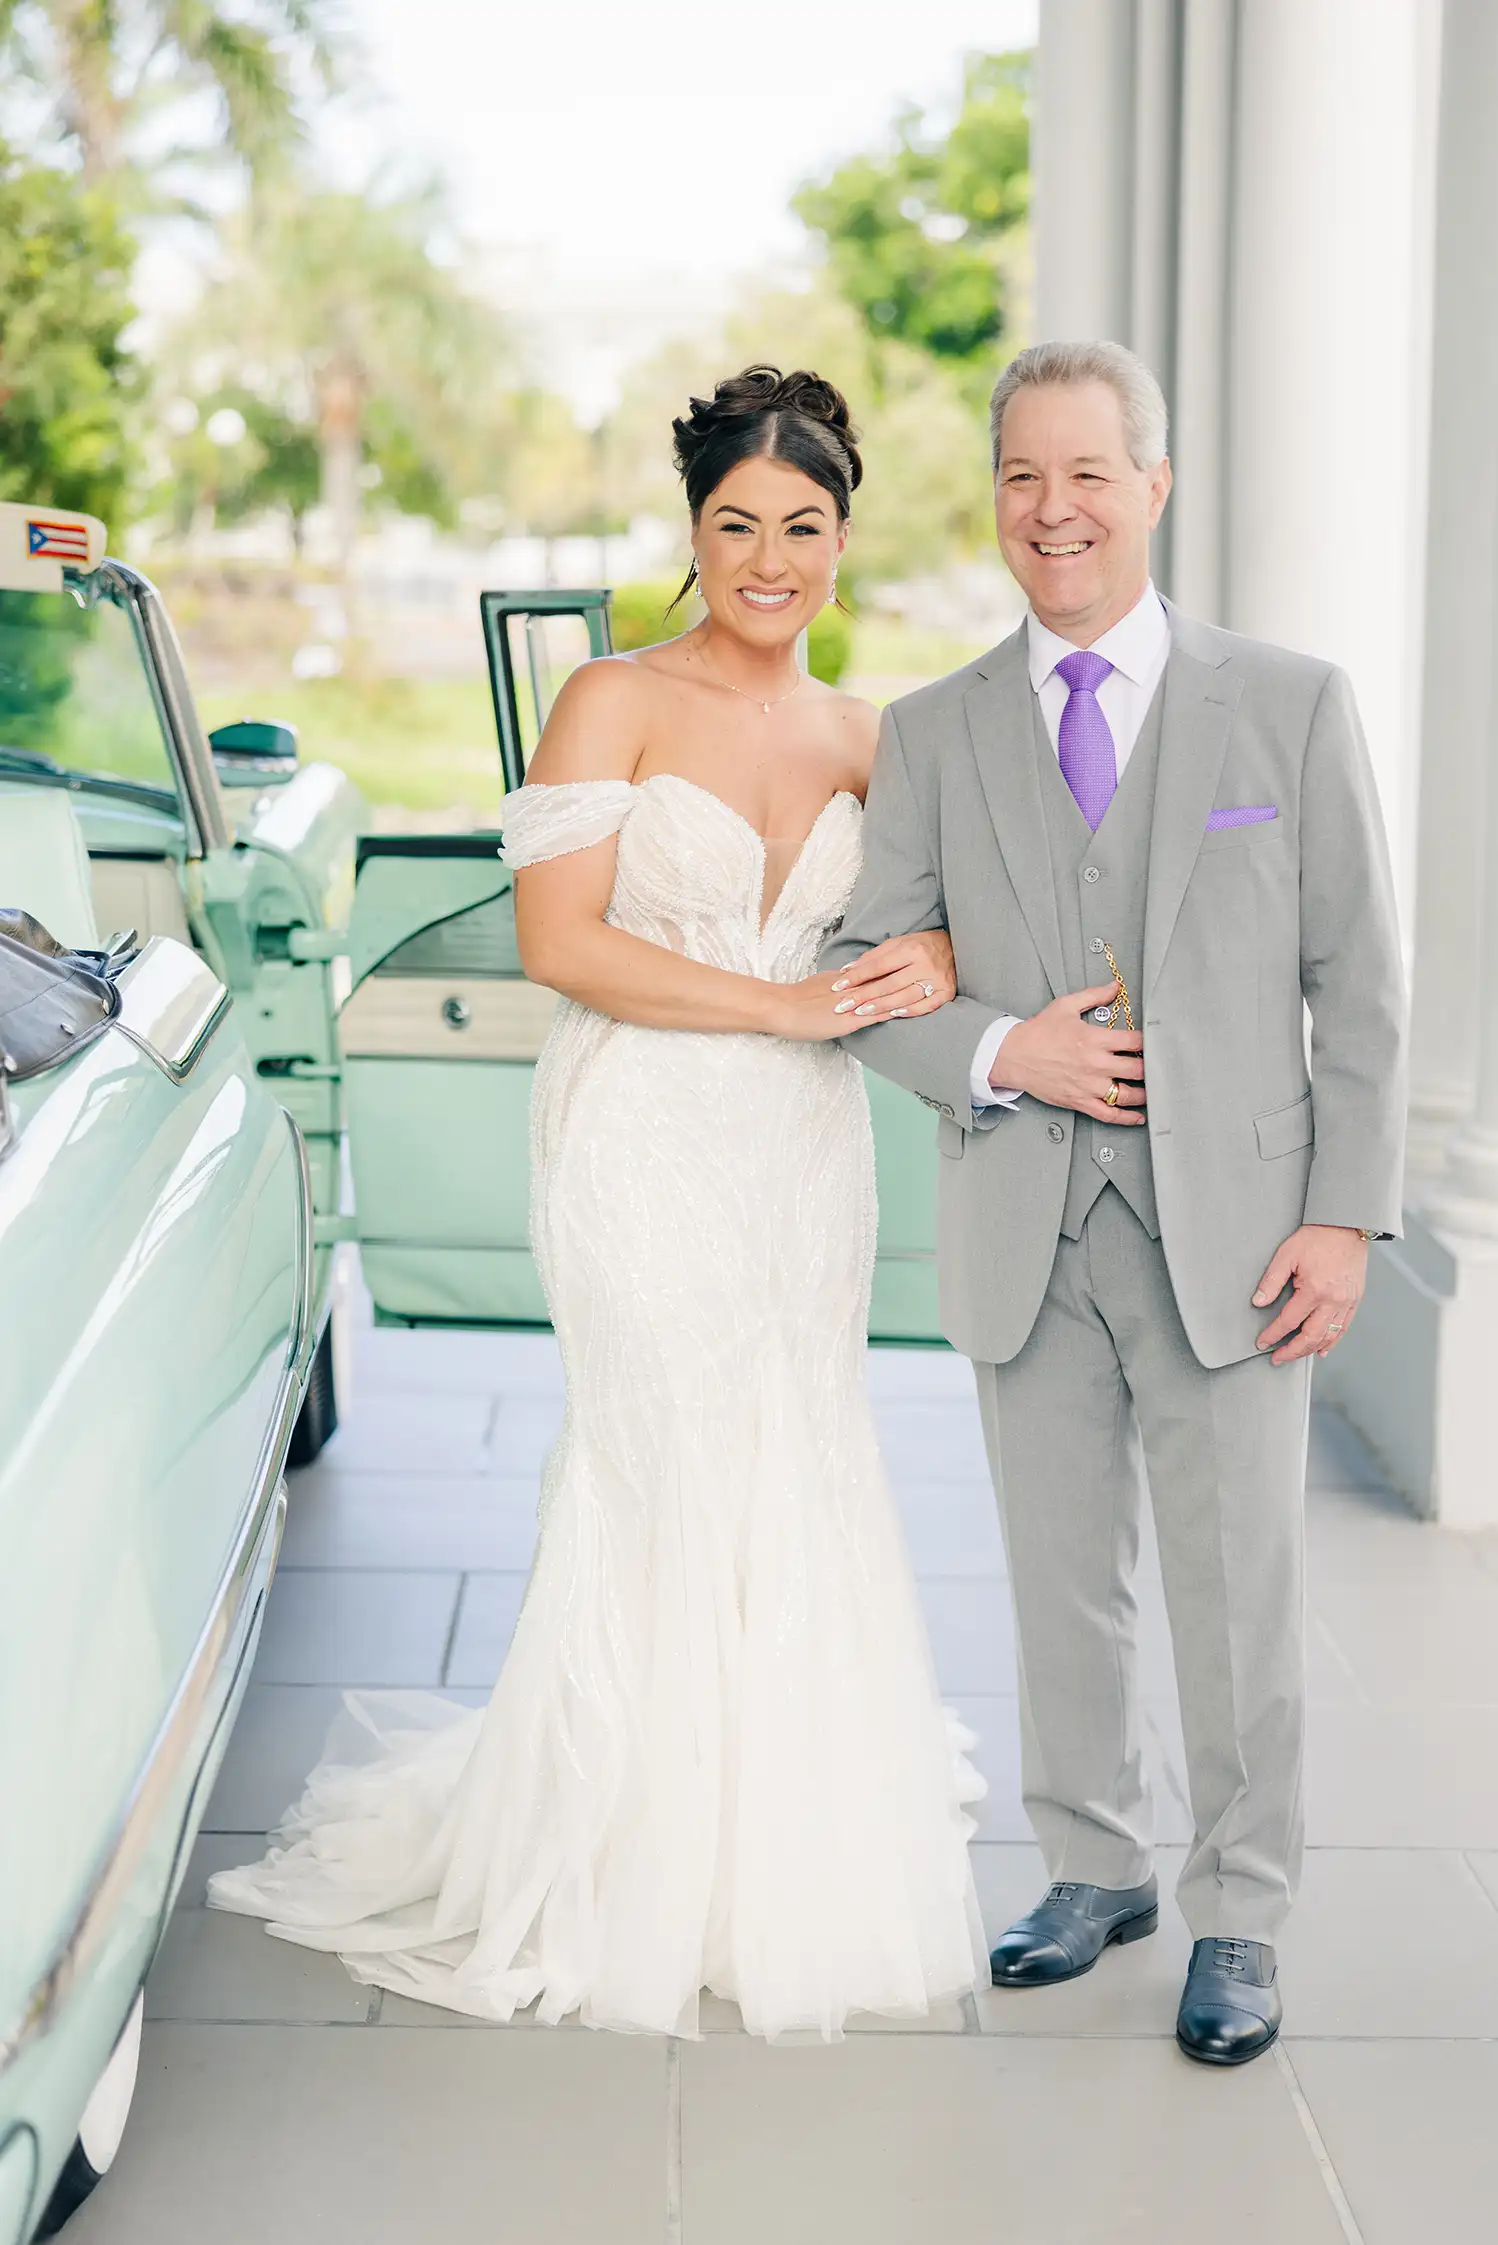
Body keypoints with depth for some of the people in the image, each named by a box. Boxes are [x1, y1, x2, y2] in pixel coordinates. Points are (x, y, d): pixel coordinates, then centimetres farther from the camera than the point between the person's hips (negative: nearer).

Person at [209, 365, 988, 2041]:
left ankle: (790, 1842, 26)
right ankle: (650, 1858, 16)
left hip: (804, 1149, 5)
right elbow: (560, 940, -13)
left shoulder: (863, 741, 10)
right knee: (672, 1486, -1)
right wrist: (786, 1003, -16)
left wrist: (932, 965, -9)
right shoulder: (616, 704, -5)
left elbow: (931, 921, 15)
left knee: (800, 1480, 9)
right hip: (647, 1142, -5)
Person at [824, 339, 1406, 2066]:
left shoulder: (1290, 707, 1)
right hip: (1025, 1238, 2)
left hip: (1229, 1235, -2)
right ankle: (1094, 1870, 32)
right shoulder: (933, 733, 7)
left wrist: (1347, 1216, -7)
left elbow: (1359, 984, 0)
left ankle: (1238, 1921, 21)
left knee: (1238, 1597, 4)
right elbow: (868, 975, 6)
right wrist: (999, 1052, -12)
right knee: (1062, 1584, 13)